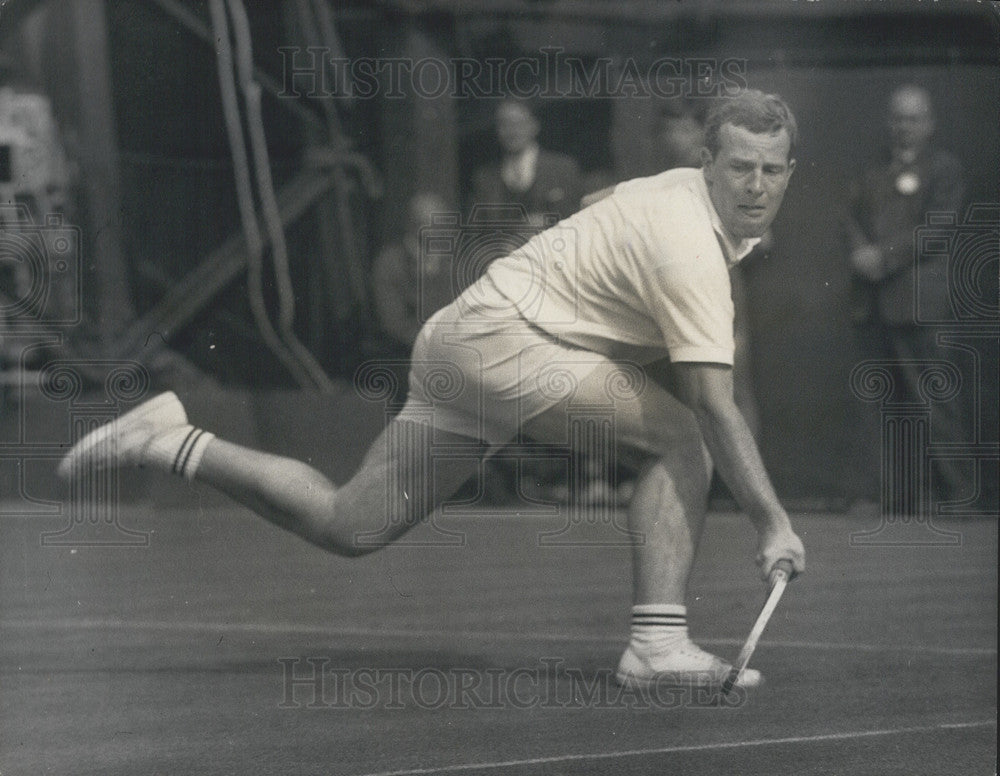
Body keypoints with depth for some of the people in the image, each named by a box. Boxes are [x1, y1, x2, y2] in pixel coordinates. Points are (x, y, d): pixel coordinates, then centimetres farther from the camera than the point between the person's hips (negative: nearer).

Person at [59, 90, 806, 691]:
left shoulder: (687, 190, 9)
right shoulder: (689, 248, -21)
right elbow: (714, 406, -25)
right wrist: (773, 521, -25)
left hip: (453, 345, 10)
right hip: (494, 337, -10)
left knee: (345, 526, 10)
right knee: (679, 437, -20)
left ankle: (170, 437, 12)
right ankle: (658, 643, -25)